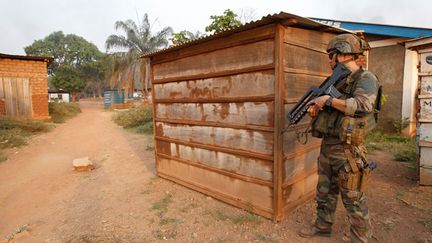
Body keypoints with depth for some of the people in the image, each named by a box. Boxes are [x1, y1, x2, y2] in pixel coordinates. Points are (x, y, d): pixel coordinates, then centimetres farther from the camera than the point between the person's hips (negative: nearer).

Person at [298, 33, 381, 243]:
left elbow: (363, 106, -28)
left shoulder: (366, 79, -9)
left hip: (347, 150, -8)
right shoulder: (337, 81, 14)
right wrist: (315, 110, -3)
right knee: (325, 193, 18)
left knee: (353, 198, 5)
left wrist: (329, 100, -20)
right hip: (327, 146, 8)